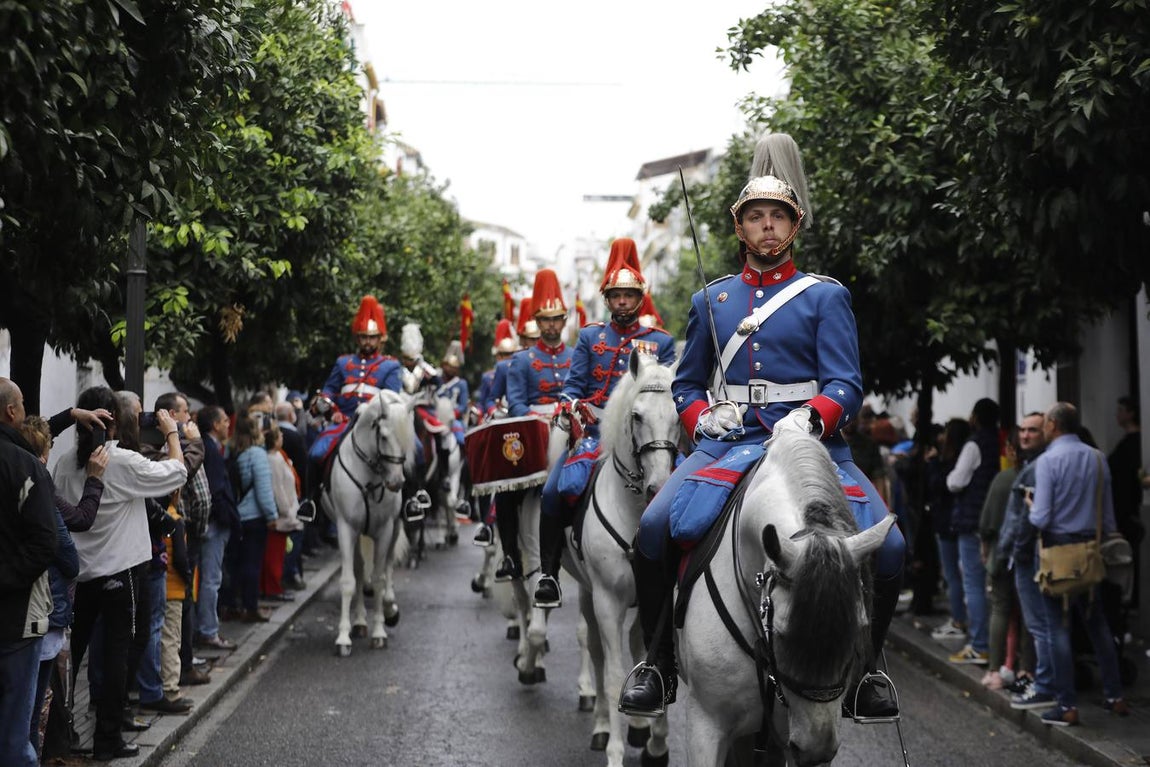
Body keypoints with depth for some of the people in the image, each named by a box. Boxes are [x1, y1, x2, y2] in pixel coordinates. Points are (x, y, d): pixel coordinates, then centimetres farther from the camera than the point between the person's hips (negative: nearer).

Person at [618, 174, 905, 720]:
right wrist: (702, 418, 1)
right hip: (727, 440, 1)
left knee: (886, 546, -23)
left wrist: (810, 418, -19)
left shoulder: (826, 296, 11)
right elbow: (686, 383, 25)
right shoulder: (710, 301, 20)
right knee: (654, 528, -27)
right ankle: (660, 664, -5)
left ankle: (864, 668, 3)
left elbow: (846, 385, 3)